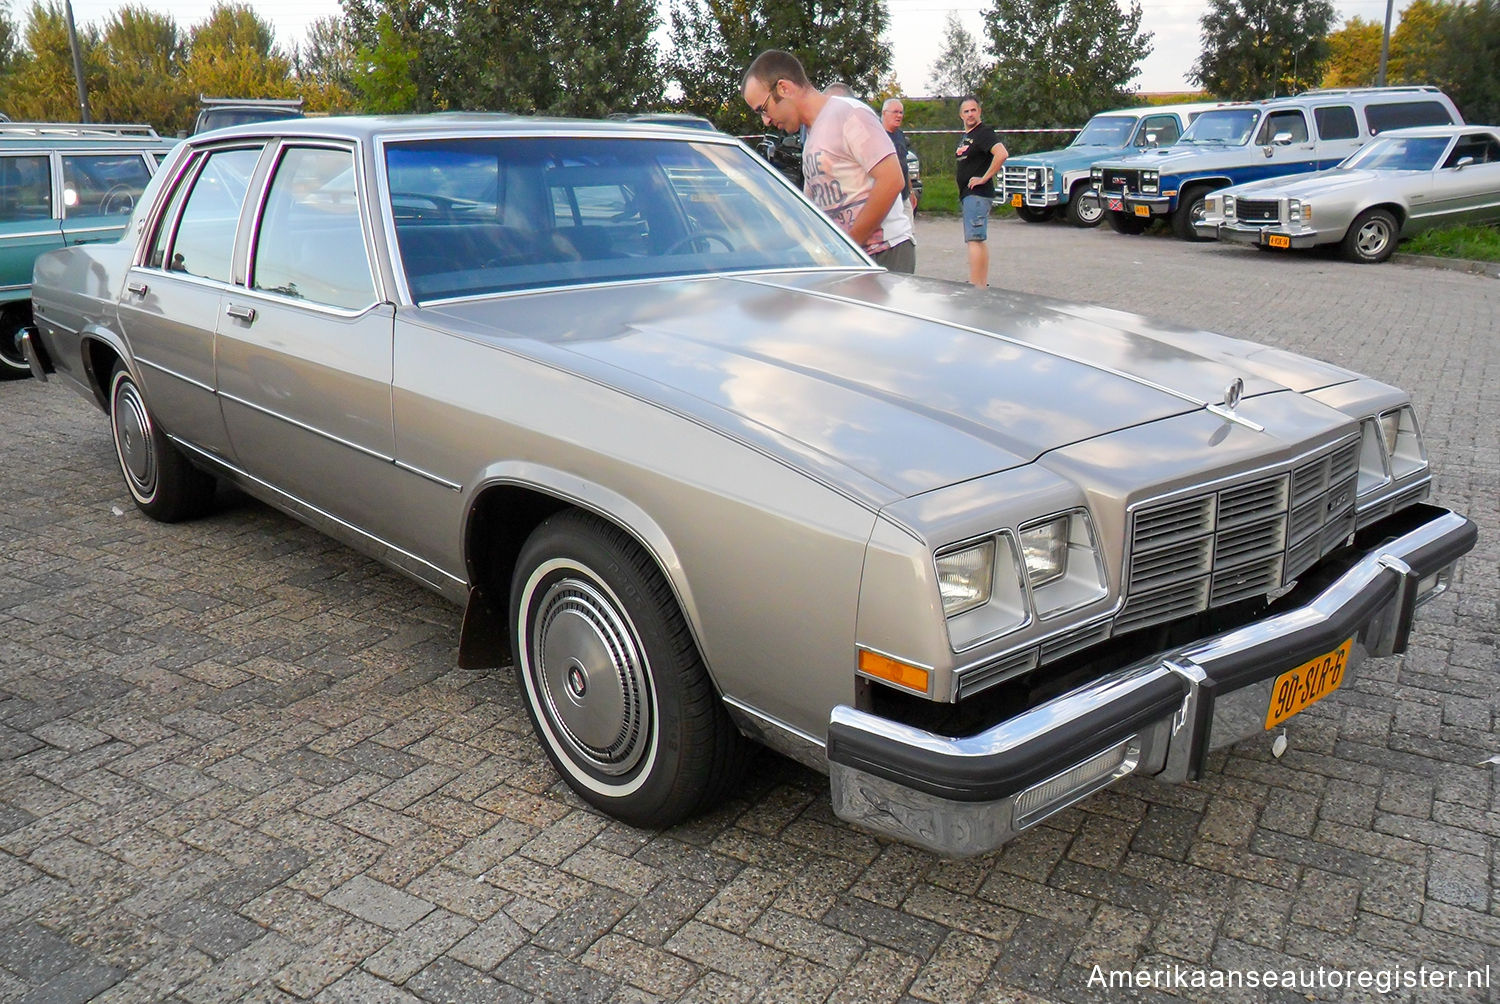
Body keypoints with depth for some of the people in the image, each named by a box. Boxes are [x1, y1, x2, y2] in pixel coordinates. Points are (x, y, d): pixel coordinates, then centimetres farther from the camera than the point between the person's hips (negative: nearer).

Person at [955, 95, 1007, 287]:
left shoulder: (984, 133, -11)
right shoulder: (965, 135, 18)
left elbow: (1001, 154, -27)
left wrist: (984, 178, -22)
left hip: (978, 194, -10)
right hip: (968, 194, 10)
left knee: (975, 239, -15)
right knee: (980, 240, 12)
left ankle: (975, 286, -19)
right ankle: (983, 283, 17)